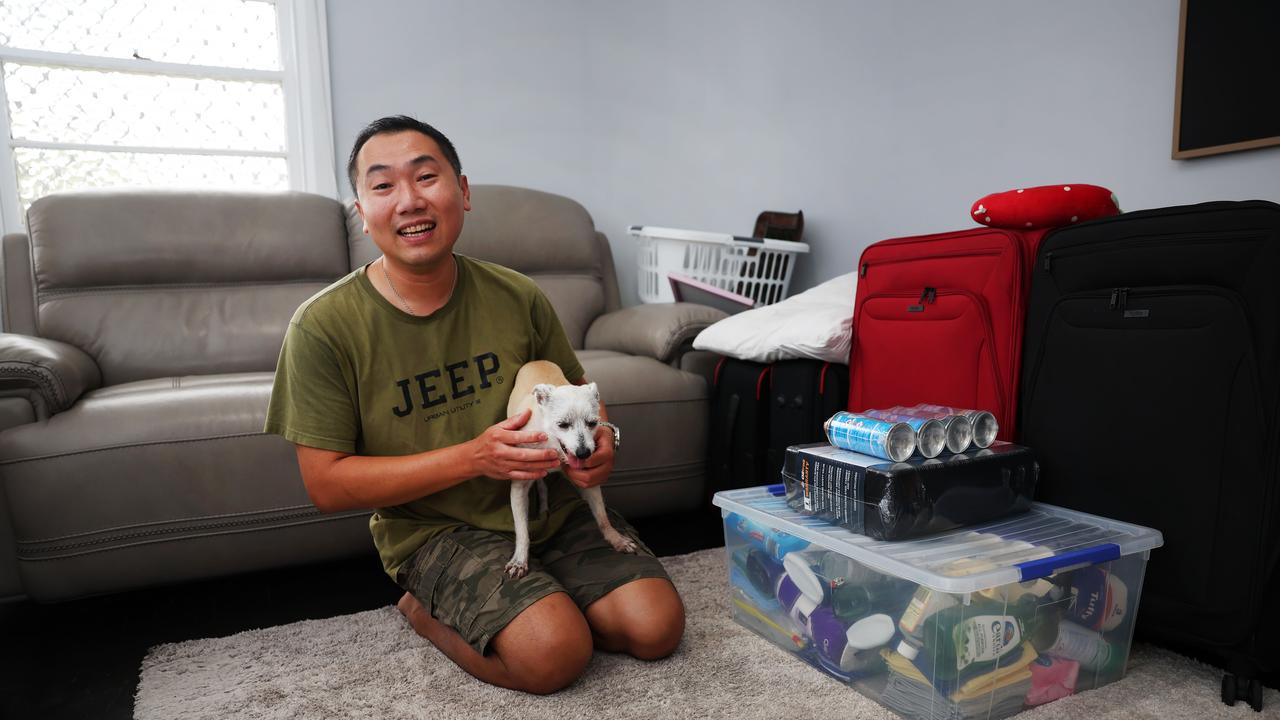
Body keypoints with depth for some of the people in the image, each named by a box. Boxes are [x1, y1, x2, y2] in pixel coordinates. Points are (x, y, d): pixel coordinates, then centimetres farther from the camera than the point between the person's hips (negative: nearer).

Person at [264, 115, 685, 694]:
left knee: (656, 629, -9)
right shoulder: (324, 326, -12)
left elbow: (576, 390, 12)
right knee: (553, 654, -25)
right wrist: (473, 457, -23)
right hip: (434, 528, -4)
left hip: (552, 509, 4)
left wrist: (599, 440, -13)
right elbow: (326, 483, -12)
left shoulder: (517, 296, -3)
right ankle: (424, 610, 5)